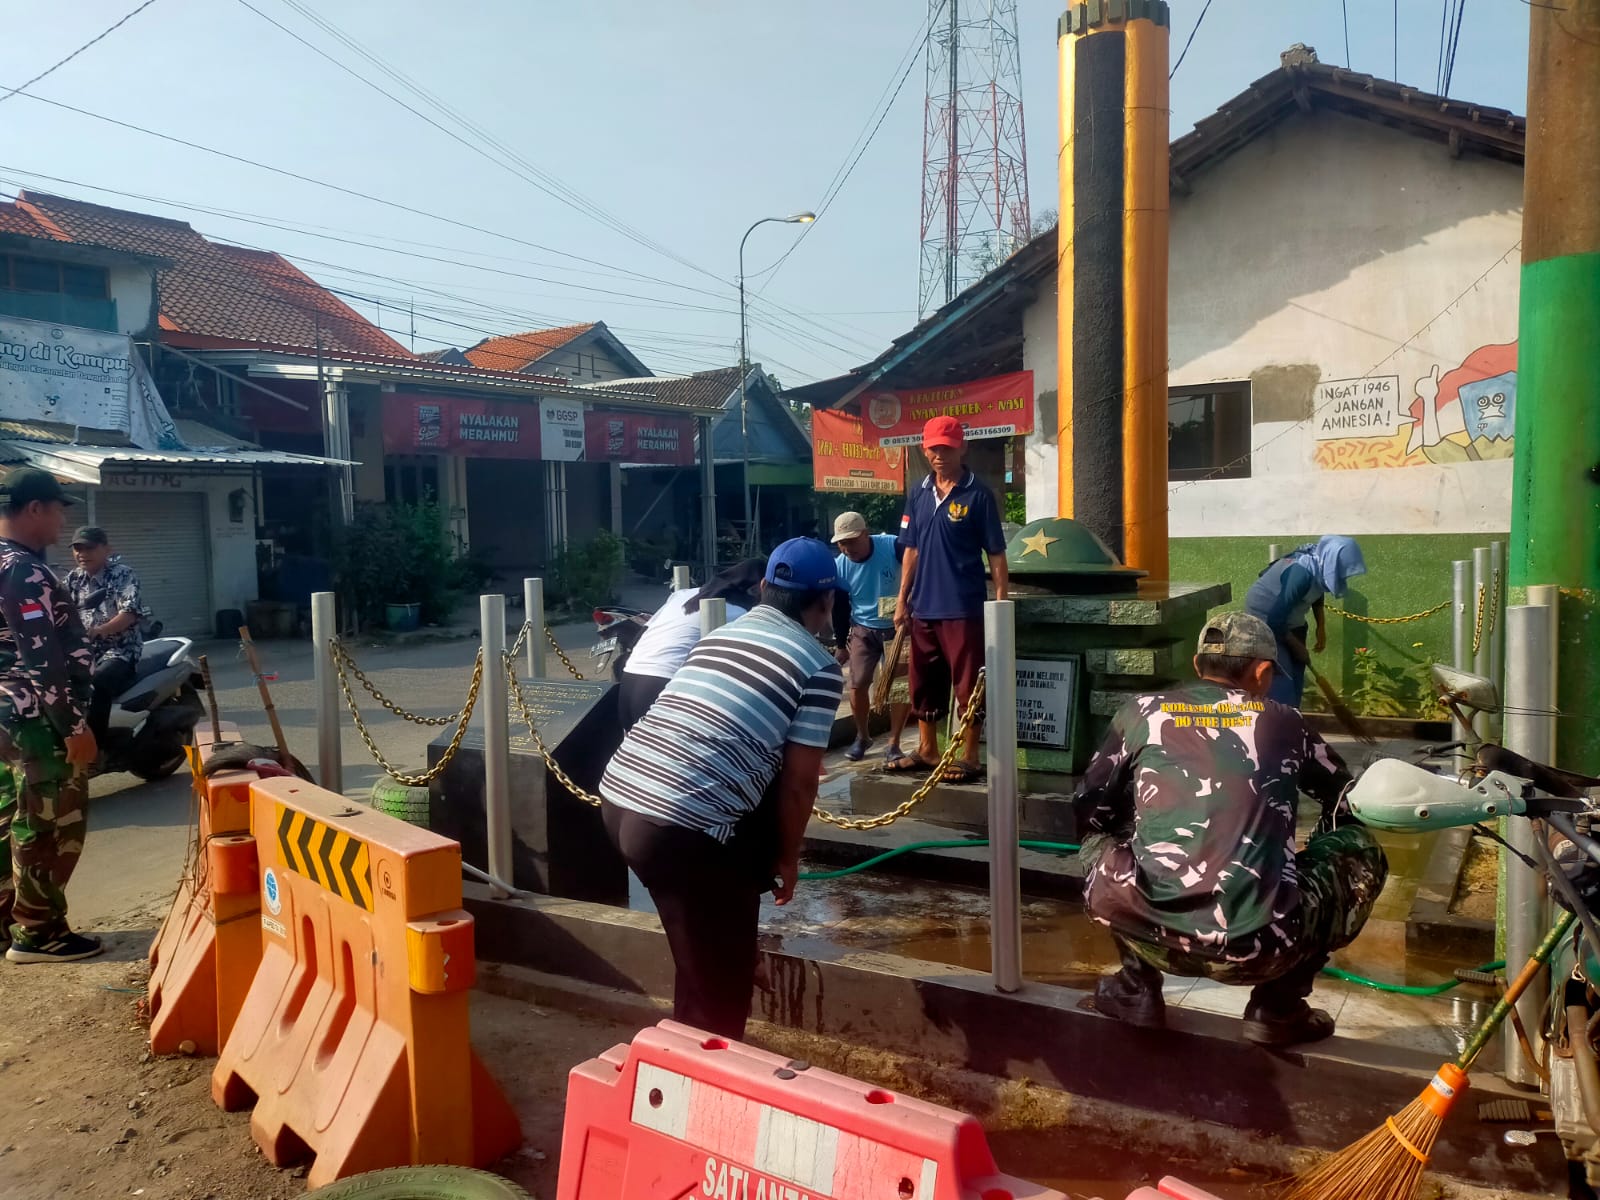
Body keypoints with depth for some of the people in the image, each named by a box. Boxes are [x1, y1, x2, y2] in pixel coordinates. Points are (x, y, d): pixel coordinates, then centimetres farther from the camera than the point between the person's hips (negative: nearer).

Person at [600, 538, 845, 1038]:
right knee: (718, 988, 8)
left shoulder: (722, 635, 20)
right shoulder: (818, 666, 0)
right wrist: (787, 858, 15)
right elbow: (799, 781, -2)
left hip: (618, 797, 8)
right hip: (681, 828, -8)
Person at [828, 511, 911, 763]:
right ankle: (862, 737, 23)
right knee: (858, 685, -1)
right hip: (862, 631, 2)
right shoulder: (839, 566, -12)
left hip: (898, 628, -2)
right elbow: (840, 608, 0)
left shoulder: (894, 546, -24)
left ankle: (894, 743, 11)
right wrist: (840, 644, 6)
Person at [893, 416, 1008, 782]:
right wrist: (902, 600, 10)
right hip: (923, 607, 6)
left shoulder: (978, 495, -7)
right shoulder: (918, 494, 9)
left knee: (968, 685, 1)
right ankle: (927, 751, 28)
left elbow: (996, 554, -6)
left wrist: (1001, 603, -11)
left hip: (963, 608, -6)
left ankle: (969, 758, 11)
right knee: (923, 684, 14)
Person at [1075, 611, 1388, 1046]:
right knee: (1361, 849, 24)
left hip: (1153, 935, 1)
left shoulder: (1143, 712, 13)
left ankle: (1136, 989, 21)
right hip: (1261, 948, -1)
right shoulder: (1284, 722, 15)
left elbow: (1087, 810, 19)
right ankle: (1278, 1007, 20)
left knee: (1098, 841, 31)